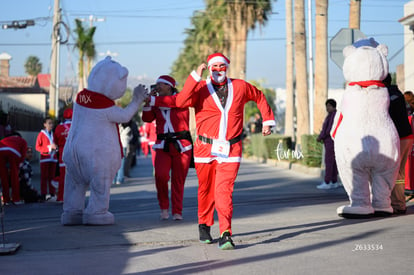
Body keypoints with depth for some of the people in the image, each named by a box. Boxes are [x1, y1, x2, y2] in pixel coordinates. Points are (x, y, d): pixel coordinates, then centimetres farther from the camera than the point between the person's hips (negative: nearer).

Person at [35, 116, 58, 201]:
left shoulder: (53, 134, 12)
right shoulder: (41, 134, -3)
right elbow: (37, 147, -8)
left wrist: (56, 147, -1)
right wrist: (49, 147, -17)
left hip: (53, 157, 5)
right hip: (45, 157, -5)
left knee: (52, 177, 5)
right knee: (44, 177, -5)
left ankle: (52, 194, 8)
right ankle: (43, 195, -4)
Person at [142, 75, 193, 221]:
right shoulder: (156, 102, 15)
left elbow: (170, 101, -22)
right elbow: (147, 118, 2)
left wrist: (151, 99, -25)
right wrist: (148, 101, -3)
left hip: (181, 145, -2)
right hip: (162, 145, 2)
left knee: (178, 180, 1)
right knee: (161, 175, -18)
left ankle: (177, 211, 13)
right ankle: (164, 207, 0)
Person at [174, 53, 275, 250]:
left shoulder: (240, 87, 8)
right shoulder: (200, 88, -1)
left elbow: (259, 97, 27)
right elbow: (181, 102, -20)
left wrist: (268, 121, 23)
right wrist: (195, 77, -23)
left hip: (231, 150, 0)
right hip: (205, 149, 0)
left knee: (224, 190, -13)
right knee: (206, 190, 12)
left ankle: (225, 234, -18)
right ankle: (204, 225, 34)